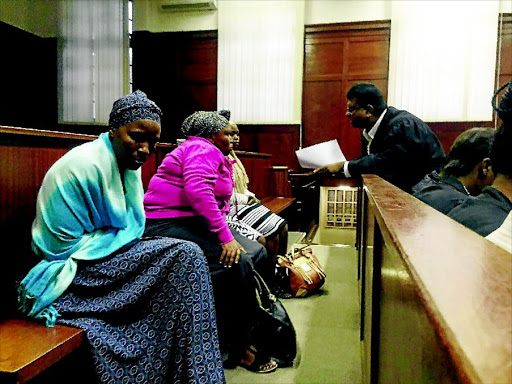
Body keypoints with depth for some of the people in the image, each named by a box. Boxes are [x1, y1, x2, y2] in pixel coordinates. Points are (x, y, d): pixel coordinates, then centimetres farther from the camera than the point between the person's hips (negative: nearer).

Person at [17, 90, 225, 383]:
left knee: (187, 256, -4)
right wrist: (121, 237, -13)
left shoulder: (127, 164, 6)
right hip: (71, 271, -9)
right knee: (185, 255, -19)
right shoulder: (87, 165, -20)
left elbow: (134, 225, 8)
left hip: (101, 259, 9)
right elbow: (64, 245, -20)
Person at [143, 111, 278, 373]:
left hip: (194, 223, 11)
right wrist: (226, 238, -27)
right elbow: (198, 193, -26)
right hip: (170, 224, -10)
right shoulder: (203, 150, -8)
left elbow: (216, 200, 19)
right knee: (239, 262, -25)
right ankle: (237, 349, -10)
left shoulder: (212, 154, 25)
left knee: (256, 252, -1)